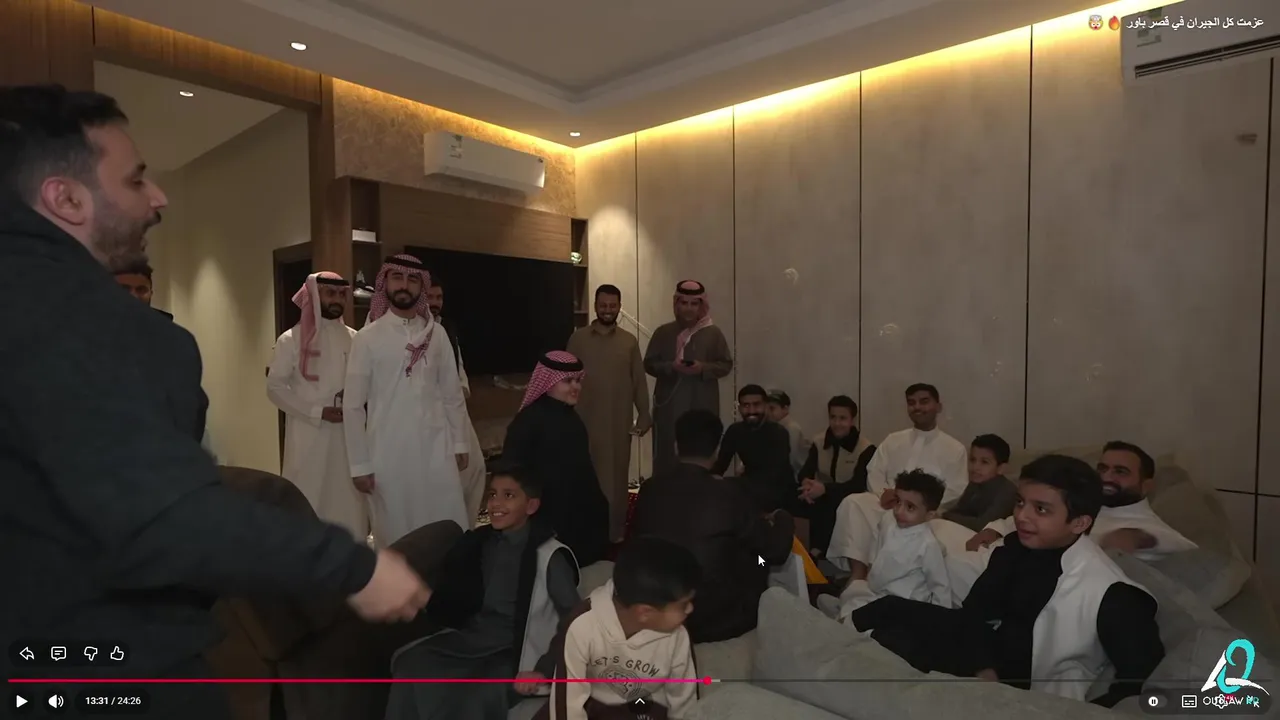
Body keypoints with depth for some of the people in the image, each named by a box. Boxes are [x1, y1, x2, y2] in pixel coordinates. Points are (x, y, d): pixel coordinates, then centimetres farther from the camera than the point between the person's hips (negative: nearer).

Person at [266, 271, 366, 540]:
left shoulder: (353, 338, 6)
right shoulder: (291, 340, -2)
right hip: (309, 435, -3)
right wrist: (317, 412, -13)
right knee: (308, 502, 3)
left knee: (347, 500, 8)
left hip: (347, 434, 3)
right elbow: (275, 388, -5)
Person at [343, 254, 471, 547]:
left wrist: (460, 443, 8)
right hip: (388, 453, -2)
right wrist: (359, 463, -4)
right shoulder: (367, 338, -4)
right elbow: (353, 406, -3)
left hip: (436, 448, 2)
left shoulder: (437, 334, 3)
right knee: (394, 534, 11)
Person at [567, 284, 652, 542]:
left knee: (617, 475, 8)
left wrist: (644, 415, 3)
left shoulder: (629, 341, 5)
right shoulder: (578, 338, 1)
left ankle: (616, 531, 22)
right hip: (586, 420, -1)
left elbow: (639, 381, 7)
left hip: (619, 422, 1)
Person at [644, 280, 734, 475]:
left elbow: (726, 365, 3)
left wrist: (703, 368, -15)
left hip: (702, 407, -1)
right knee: (666, 455, 2)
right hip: (668, 406, 1)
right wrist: (671, 367, -14)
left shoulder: (713, 333, 4)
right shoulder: (663, 332, 6)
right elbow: (649, 364, 4)